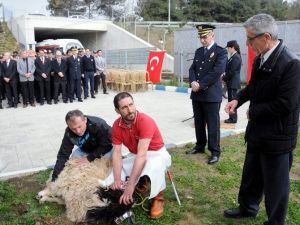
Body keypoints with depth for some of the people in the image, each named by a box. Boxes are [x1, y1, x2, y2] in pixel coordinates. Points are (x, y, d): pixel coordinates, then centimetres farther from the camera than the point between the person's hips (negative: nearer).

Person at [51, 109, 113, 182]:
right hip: (85, 150, 4)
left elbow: (105, 146, -28)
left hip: (106, 149, -4)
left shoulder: (99, 125, -38)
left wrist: (89, 158, -31)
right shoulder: (69, 133, -26)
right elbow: (63, 155, -23)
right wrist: (55, 177, -29)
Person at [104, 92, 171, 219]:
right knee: (110, 183, -9)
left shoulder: (145, 121, -30)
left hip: (156, 153, -5)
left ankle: (158, 198, -12)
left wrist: (130, 185, -40)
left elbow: (142, 155, -36)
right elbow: (117, 153, -12)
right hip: (135, 155, 6)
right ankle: (141, 185, 15)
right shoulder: (117, 125, -11)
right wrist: (117, 180, -27)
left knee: (155, 166, -42)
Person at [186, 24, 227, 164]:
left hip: (211, 94, -6)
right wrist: (193, 82, -9)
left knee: (212, 124, -1)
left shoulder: (221, 52, -5)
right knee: (198, 122, 14)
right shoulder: (198, 51, 15)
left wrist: (201, 85, -15)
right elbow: (192, 69, 11)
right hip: (197, 94, 6)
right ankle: (200, 146, 29)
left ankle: (215, 151, 9)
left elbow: (216, 72, -15)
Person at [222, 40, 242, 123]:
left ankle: (233, 118, 2)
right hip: (231, 82, 10)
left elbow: (232, 71, -18)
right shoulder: (233, 57, 14)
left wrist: (224, 78, -8)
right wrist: (225, 77, 4)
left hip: (233, 83, -10)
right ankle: (232, 117, 20)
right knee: (231, 100, 13)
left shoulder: (236, 57, -15)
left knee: (232, 100, -4)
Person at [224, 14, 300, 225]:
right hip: (258, 131, 8)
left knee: (275, 182, 10)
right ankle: (248, 207, 46)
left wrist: (254, 112, -15)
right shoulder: (261, 58, 2)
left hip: (277, 136, -8)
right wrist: (238, 99, -1)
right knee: (251, 175, 24)